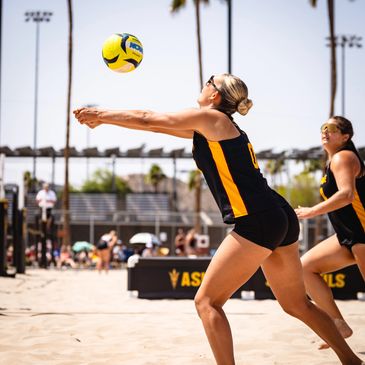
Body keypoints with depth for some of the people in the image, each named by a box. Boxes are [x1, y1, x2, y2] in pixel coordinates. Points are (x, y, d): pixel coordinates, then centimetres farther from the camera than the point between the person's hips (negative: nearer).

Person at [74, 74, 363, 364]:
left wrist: (99, 114, 16)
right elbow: (156, 124, 30)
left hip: (258, 222, -10)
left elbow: (146, 119, 3)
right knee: (297, 305, 19)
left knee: (207, 300, -3)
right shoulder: (215, 127, 23)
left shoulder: (210, 116, -1)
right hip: (281, 219, 10)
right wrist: (105, 118, 33)